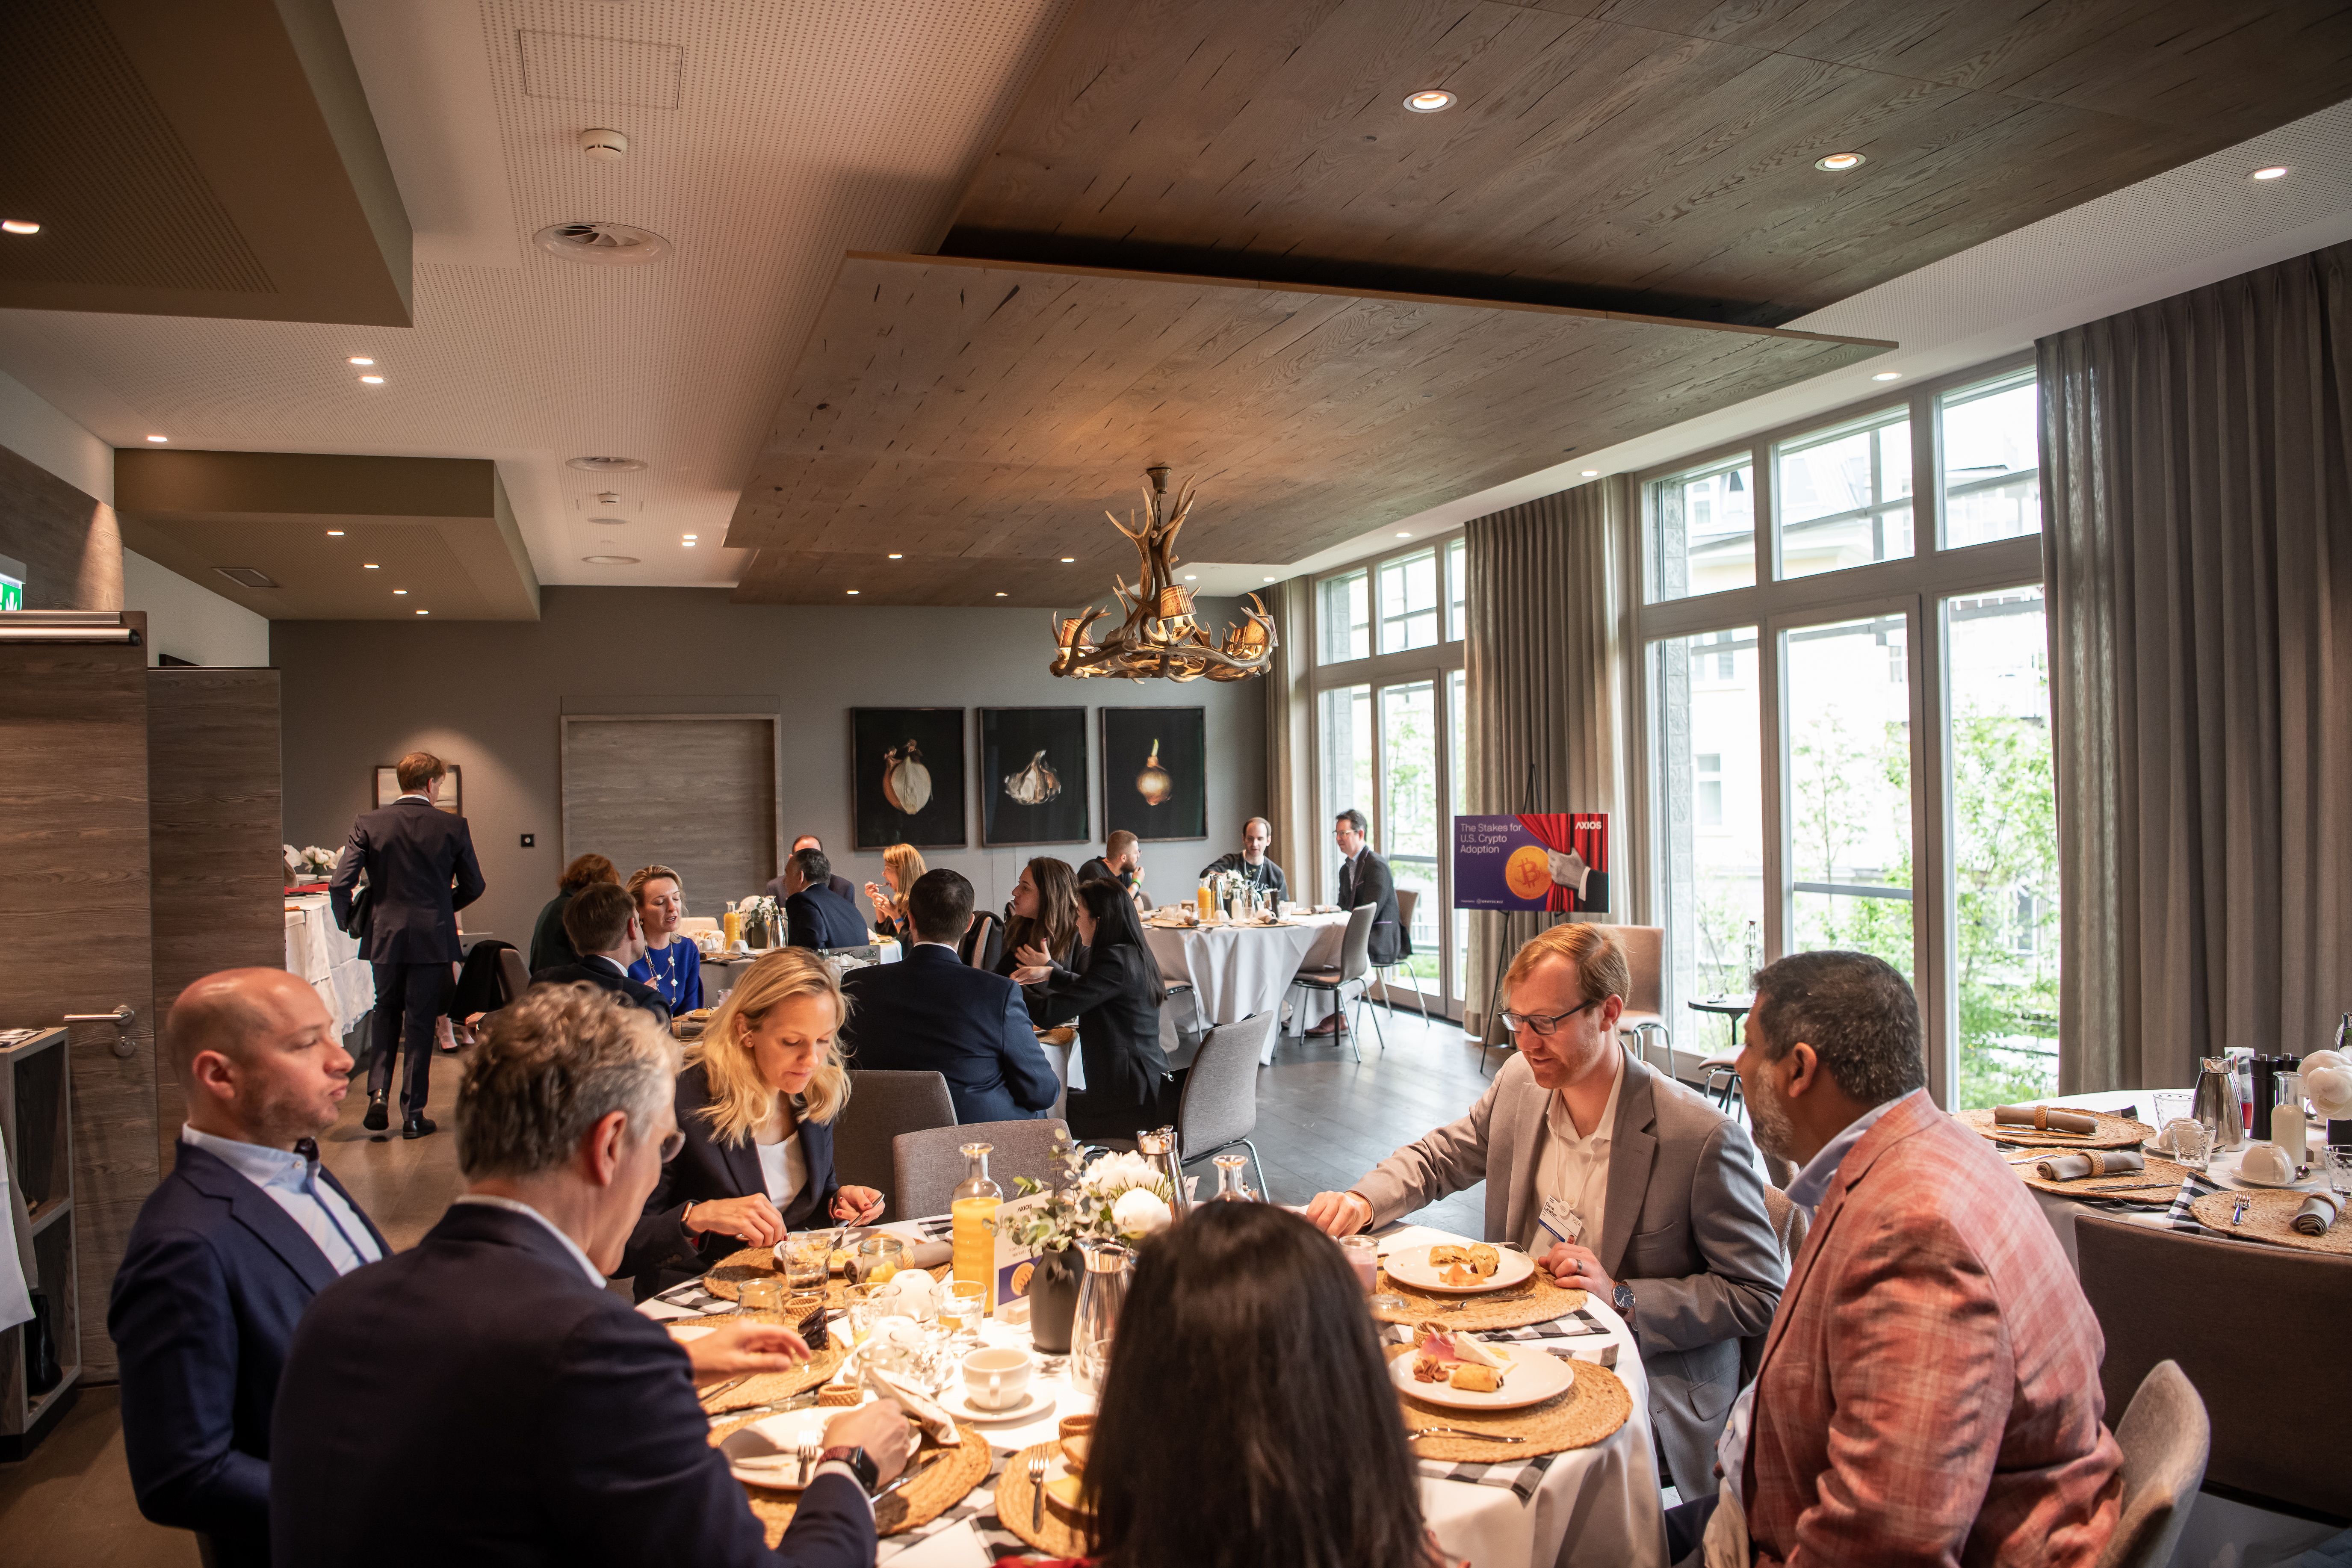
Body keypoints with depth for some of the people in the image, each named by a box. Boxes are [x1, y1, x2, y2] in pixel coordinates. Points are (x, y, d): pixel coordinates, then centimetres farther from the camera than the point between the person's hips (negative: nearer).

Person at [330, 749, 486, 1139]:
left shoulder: (369, 824, -2)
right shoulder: (453, 827, -5)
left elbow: (340, 884, -8)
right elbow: (473, 887, 2)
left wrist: (348, 923, 9)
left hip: (384, 937, 2)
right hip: (434, 939, -1)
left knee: (385, 1019, 21)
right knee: (420, 1025, 6)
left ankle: (378, 1094, 7)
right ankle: (413, 1114, 10)